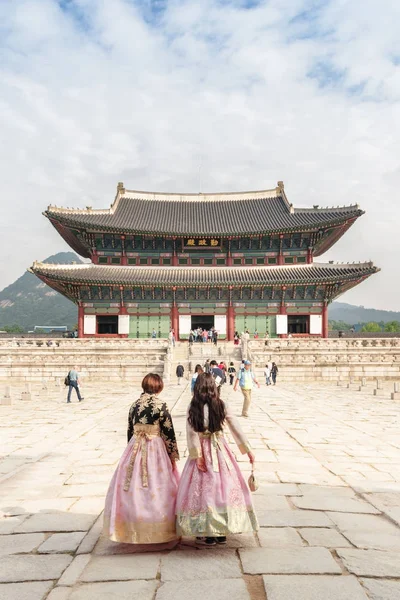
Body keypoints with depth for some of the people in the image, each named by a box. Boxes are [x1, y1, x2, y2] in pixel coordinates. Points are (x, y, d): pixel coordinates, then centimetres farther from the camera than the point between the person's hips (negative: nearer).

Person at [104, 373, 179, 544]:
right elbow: (168, 433, -9)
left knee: (133, 489, 14)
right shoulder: (160, 405, -11)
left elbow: (130, 431, 11)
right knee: (157, 489, 5)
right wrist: (173, 455, 0)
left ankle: (134, 529, 25)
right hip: (156, 449, -5)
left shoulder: (135, 405, 4)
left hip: (134, 448, 5)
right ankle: (160, 530, 15)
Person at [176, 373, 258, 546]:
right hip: (220, 450, 2)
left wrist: (197, 455, -11)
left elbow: (192, 433, -13)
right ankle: (222, 533, 19)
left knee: (204, 488, 5)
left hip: (202, 451, -2)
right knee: (223, 486, 10)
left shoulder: (193, 407, -7)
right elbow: (236, 428, 0)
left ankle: (207, 534, 11)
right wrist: (247, 449, 6)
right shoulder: (221, 405, -2)